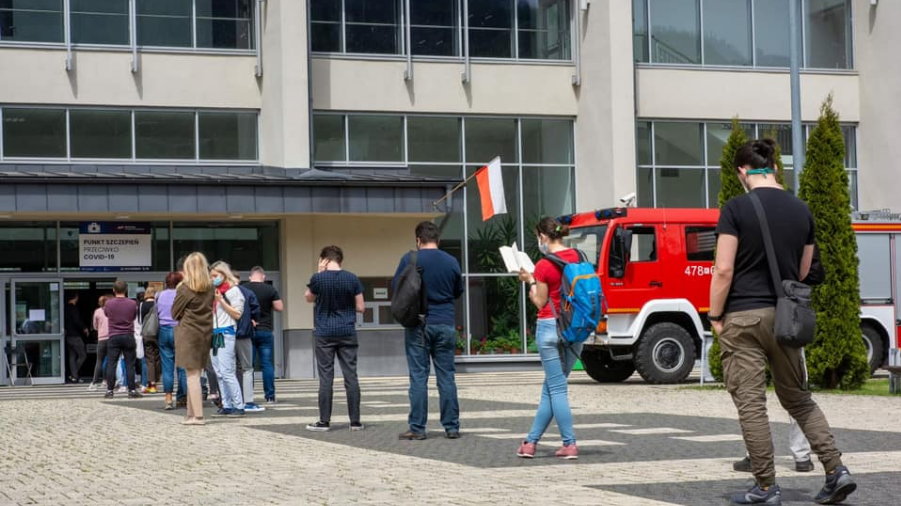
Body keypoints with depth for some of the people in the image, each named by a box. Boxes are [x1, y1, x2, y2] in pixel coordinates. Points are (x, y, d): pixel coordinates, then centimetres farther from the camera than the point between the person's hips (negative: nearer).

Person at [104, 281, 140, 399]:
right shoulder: (132, 304, -4)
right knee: (130, 364, 3)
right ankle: (131, 390, 2)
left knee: (111, 364, 4)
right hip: (128, 336, 0)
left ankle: (109, 391, 3)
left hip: (113, 337, 0)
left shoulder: (109, 303, -4)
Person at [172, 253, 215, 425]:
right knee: (195, 374, 12)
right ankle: (191, 413, 15)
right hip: (205, 333, 5)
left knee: (192, 374, -5)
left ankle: (198, 415, -10)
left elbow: (175, 313, -2)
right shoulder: (210, 288, 3)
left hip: (188, 333, -5)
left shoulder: (185, 288, -11)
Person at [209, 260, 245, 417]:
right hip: (213, 332, 8)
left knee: (226, 372, -12)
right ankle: (226, 405, 12)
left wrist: (221, 301, -14)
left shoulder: (233, 290, -3)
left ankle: (239, 406, -9)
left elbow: (237, 314, -8)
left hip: (225, 333, -8)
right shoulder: (213, 291, 17)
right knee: (219, 373, 8)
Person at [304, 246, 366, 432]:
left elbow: (309, 298, 12)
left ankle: (324, 421, 4)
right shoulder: (352, 279, -2)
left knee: (326, 377, 2)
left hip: (324, 333, -2)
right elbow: (360, 307, 2)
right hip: (347, 333, 2)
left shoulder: (318, 278, -8)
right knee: (351, 376, 4)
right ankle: (355, 421, 5)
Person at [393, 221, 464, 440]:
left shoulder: (410, 260, -5)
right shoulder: (451, 262, 3)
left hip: (418, 324, -2)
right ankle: (451, 427, 8)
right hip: (446, 324, 2)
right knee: (446, 377, 6)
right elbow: (458, 292, 14)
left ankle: (417, 428, 0)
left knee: (418, 377, 0)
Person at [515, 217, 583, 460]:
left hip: (550, 326, -6)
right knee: (551, 387, 12)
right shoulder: (577, 257, 4)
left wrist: (530, 281, 9)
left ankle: (570, 444, -4)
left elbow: (540, 303, -6)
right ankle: (531, 441, 17)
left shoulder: (544, 265, -12)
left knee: (557, 388, 0)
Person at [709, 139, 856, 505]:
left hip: (744, 316, -5)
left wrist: (715, 316, -3)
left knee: (751, 404, 0)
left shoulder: (736, 209, -9)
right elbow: (803, 272, 13)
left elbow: (724, 271, -13)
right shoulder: (801, 210, 7)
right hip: (785, 316, 5)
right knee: (798, 398, 17)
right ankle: (836, 470, 7)